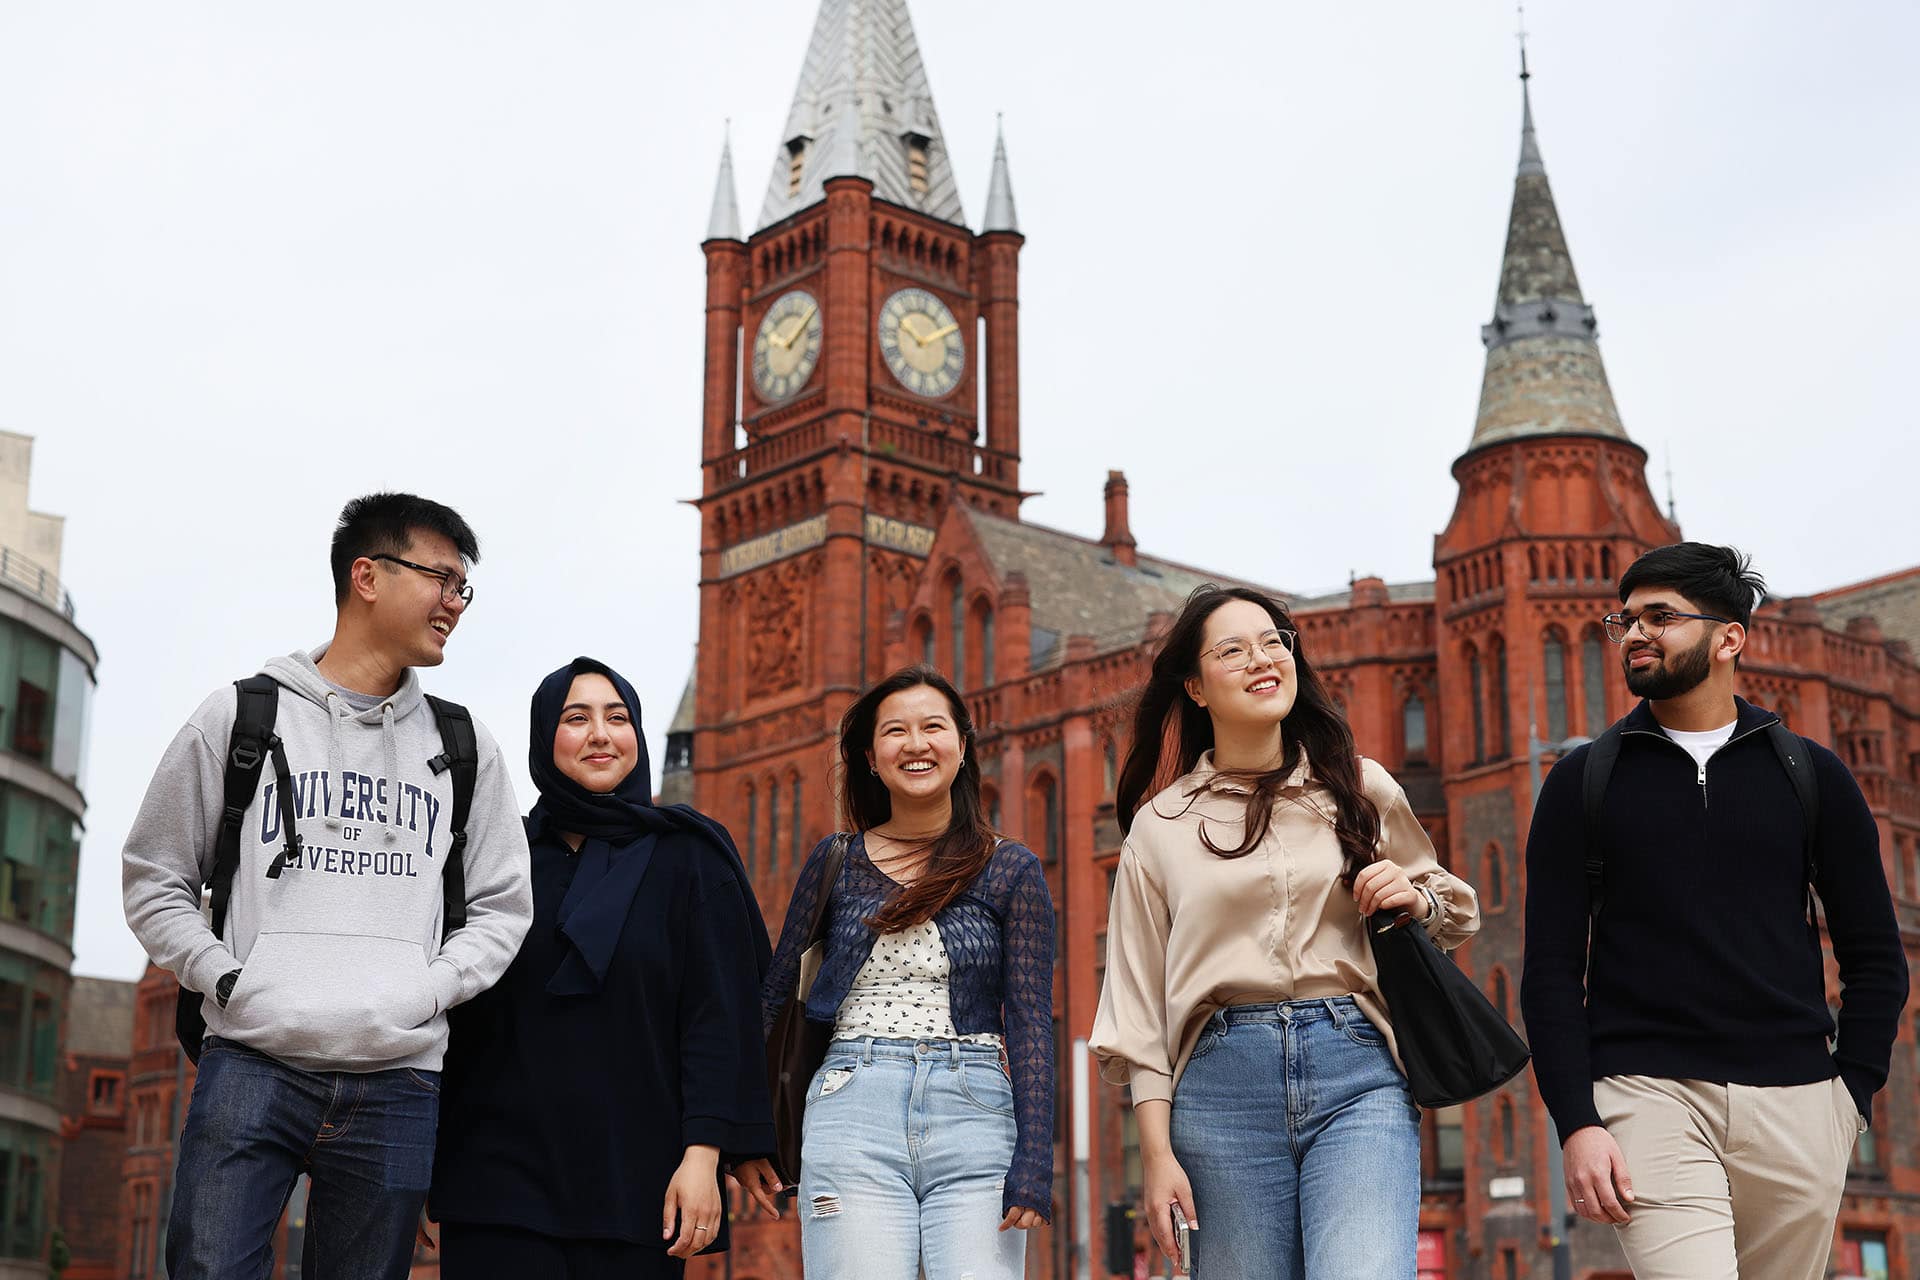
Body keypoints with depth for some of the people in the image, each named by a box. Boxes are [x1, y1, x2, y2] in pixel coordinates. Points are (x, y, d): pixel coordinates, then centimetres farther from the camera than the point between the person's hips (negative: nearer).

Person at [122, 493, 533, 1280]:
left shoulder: (462, 748, 15)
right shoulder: (240, 718, 8)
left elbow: (503, 908, 15)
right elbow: (153, 879, 11)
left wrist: (420, 993, -1)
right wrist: (227, 979, -4)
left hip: (396, 1084, 2)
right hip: (251, 1067, -2)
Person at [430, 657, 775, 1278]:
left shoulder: (687, 855, 4)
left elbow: (718, 1014, -3)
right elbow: (455, 1010, 13)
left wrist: (703, 1154, -12)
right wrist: (423, 1164, 10)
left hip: (633, 1180, -1)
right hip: (500, 1174, 2)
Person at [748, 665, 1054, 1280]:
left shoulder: (1012, 870, 6)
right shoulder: (835, 863, 10)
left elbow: (1030, 1021, 1)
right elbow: (775, 993, 15)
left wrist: (1033, 1166, -7)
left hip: (974, 1113, 0)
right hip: (853, 1112, 1)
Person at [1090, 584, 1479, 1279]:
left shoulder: (1362, 788, 13)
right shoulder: (1160, 825, 10)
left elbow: (1456, 910, 25)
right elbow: (1139, 1005, 8)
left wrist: (1416, 898, 1)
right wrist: (1158, 1153, 1)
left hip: (1358, 1071, 0)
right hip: (1222, 1084, 0)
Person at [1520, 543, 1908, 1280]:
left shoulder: (1810, 775, 10)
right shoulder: (1582, 782, 8)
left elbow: (1875, 957, 13)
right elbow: (1551, 968, 3)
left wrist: (1852, 1094, 0)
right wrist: (1576, 1123, -7)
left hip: (1793, 1102, 2)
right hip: (1647, 1094, -2)